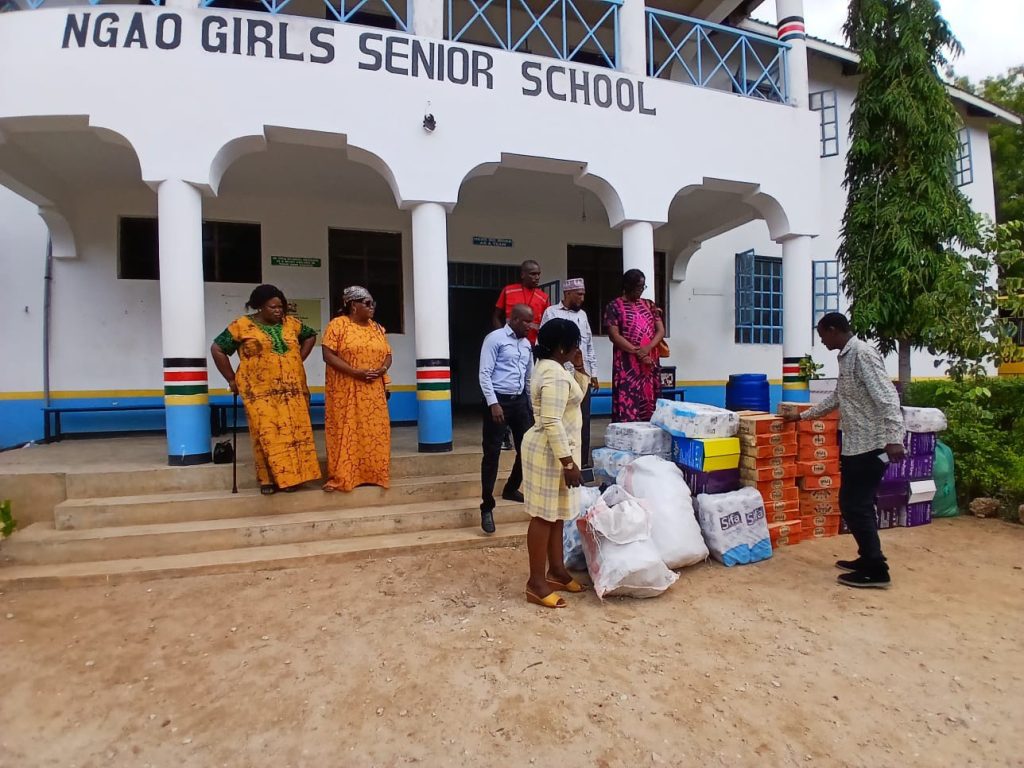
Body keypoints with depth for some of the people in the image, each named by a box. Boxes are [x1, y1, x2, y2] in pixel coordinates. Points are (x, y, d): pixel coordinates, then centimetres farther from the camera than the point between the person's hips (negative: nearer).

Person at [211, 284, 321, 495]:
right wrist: (232, 379, 0)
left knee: (293, 432, 3)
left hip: (291, 390, 4)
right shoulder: (242, 325, -3)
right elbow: (217, 349, -1)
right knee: (267, 435, -5)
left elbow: (310, 336, 23)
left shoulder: (290, 323, 8)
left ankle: (290, 476, 11)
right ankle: (269, 479, 4)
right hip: (260, 391, -3)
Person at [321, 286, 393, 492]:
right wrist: (355, 372, -20)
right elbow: (328, 355, -12)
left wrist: (383, 369, -10)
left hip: (373, 392, 5)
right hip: (345, 391, -5)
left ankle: (372, 474, 16)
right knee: (345, 432, -2)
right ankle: (339, 477, 5)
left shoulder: (377, 328, 12)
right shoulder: (338, 325, -5)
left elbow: (388, 355, 12)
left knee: (374, 432, 6)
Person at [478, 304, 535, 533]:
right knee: (492, 453, -4)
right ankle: (487, 507, 5)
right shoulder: (495, 338, -7)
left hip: (519, 400, 7)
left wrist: (533, 405, 16)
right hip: (498, 400, -7)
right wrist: (493, 403, -20)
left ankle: (511, 489, 35)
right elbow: (485, 373, -13)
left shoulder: (526, 344, 15)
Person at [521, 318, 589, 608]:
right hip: (550, 453, -11)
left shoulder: (550, 368, 11)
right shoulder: (555, 375, -22)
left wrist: (580, 369, 11)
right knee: (544, 516, -1)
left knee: (556, 514, 18)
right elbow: (552, 423, -26)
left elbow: (575, 396, 23)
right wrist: (568, 462, -24)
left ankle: (556, 571, 30)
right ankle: (536, 583, 10)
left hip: (552, 451, 11)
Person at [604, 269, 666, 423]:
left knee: (649, 405, 5)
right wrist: (637, 352, -15)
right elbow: (614, 335, -9)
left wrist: (647, 348, -13)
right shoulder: (614, 306, -1)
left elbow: (661, 331, 6)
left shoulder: (649, 305, 13)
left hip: (650, 363, 5)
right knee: (627, 406, -8)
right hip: (627, 364, -4)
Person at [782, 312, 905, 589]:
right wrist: (802, 415, 32)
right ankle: (868, 559, 27)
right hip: (855, 445, 10)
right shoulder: (846, 357, 15)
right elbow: (837, 398, 27)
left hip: (870, 446, -10)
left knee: (856, 507, -4)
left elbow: (887, 397, -24)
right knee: (854, 505, 16)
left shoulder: (863, 354, -15)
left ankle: (876, 570, 6)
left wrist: (894, 439, -32)